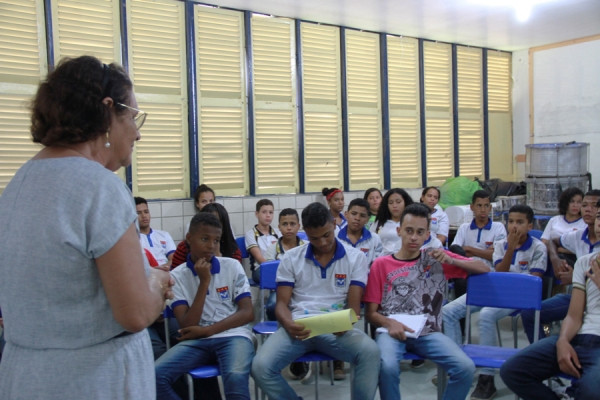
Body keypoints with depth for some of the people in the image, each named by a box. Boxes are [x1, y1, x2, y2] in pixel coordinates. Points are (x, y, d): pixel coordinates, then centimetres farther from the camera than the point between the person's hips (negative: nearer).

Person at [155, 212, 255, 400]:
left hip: (233, 335, -1)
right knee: (156, 375, -24)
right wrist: (204, 282, -10)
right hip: (196, 341, 2)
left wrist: (207, 330, -9)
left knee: (236, 377, -35)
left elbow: (247, 313, 0)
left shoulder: (232, 266, 5)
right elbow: (186, 326, -5)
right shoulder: (177, 276, 4)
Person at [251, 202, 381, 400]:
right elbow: (282, 303, 6)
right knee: (261, 367, -26)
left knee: (370, 352, -33)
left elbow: (354, 305, 2)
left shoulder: (356, 258, 7)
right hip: (299, 327, 1)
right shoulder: (291, 258, 9)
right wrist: (288, 324, -18)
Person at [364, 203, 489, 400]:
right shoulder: (381, 264, 7)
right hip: (392, 330, -2)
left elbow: (484, 268, 11)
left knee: (466, 368, -23)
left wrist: (451, 260, -5)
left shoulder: (436, 258, 12)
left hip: (428, 332, 2)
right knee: (387, 367, -34)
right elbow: (370, 312, 5)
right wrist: (389, 323, -16)